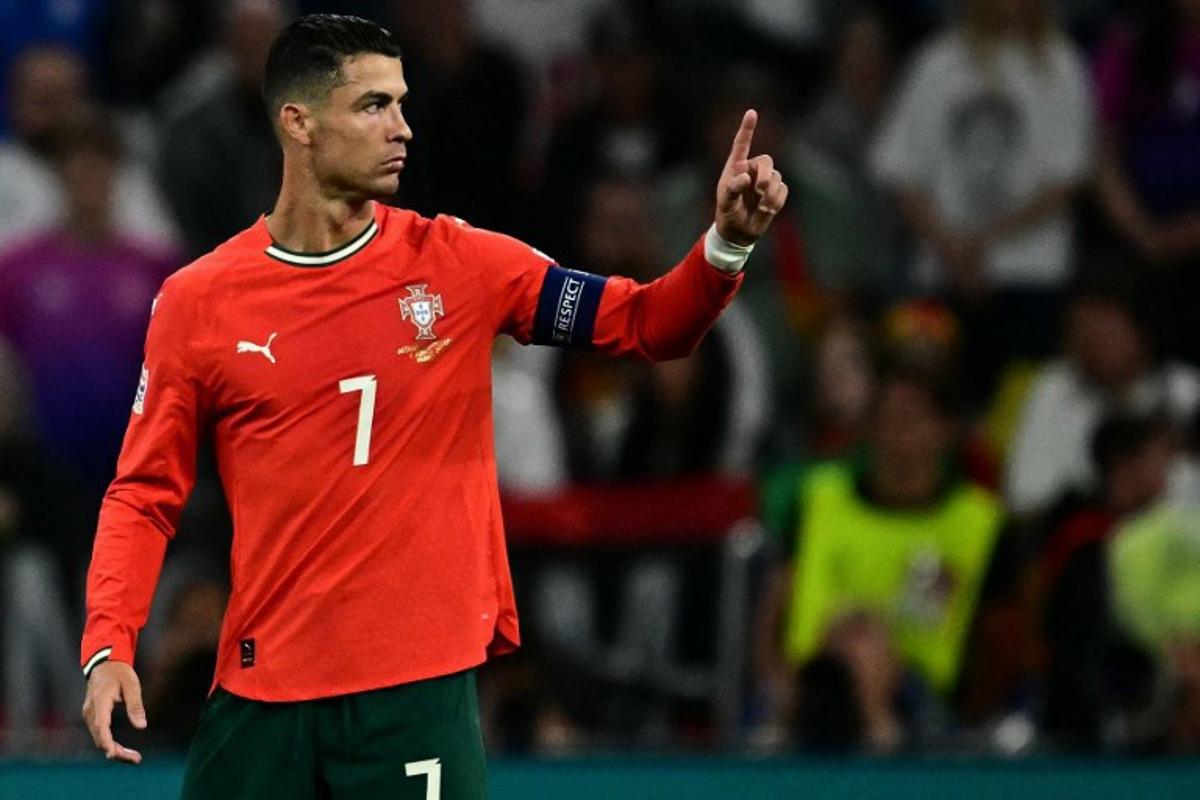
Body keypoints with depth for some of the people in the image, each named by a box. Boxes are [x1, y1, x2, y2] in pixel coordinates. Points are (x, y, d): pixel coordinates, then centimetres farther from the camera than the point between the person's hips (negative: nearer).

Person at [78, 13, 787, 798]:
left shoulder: (458, 264, 2)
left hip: (420, 691, 0)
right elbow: (146, 494, 6)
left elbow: (648, 326, 3)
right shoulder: (196, 302, 1)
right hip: (260, 696, 0)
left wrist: (728, 241, -15)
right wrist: (110, 645, -7)